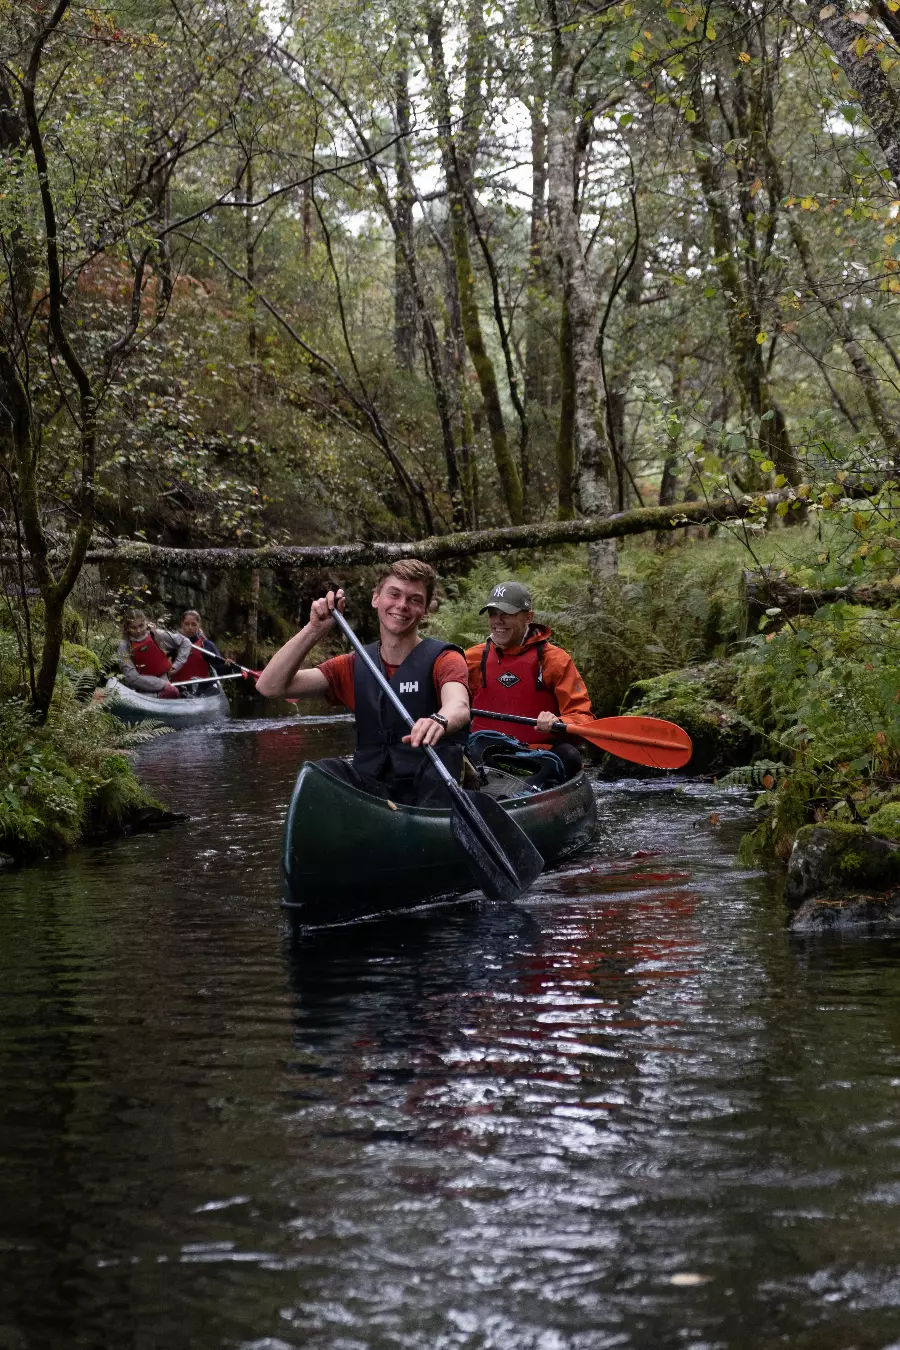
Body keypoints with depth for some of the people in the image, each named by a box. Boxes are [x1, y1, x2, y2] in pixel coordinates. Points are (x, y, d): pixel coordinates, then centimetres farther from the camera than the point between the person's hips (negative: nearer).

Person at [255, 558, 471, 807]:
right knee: (324, 770, -26)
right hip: (370, 789, 3)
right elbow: (270, 686, 5)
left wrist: (439, 721, -49)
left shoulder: (442, 659, 2)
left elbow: (459, 707, -24)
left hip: (433, 791, -3)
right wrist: (315, 629, -4)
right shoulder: (354, 667, 13)